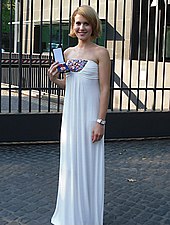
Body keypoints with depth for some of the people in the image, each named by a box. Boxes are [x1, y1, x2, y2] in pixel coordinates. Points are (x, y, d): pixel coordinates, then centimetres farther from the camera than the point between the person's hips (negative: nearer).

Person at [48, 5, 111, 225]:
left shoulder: (101, 53, -7)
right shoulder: (68, 52, 10)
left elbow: (105, 89, -10)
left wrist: (100, 121, -15)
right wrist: (54, 78, -1)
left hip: (89, 116, -6)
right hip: (70, 114, 6)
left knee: (89, 164, 3)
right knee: (69, 163, 13)